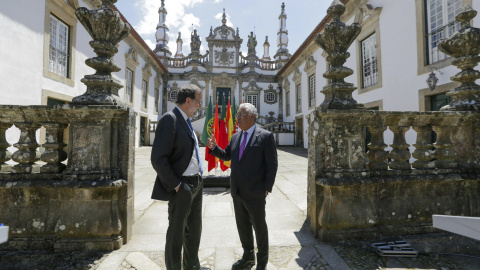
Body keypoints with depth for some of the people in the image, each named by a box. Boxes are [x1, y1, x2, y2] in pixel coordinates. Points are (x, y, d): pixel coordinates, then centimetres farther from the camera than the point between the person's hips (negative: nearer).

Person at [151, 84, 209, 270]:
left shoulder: (186, 121, 12)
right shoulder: (169, 119, -16)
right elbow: (158, 159, -21)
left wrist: (198, 177, 12)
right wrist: (176, 185, -18)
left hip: (196, 184, 9)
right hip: (181, 187, -9)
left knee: (194, 229, 22)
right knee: (176, 233, 9)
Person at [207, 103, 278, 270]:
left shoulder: (265, 136, -10)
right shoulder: (235, 137, 9)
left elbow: (272, 165, -10)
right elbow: (226, 156, 16)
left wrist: (267, 188, -12)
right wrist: (214, 147, -1)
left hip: (255, 193, -6)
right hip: (237, 192, 6)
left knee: (259, 226, 12)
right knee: (242, 226, 19)